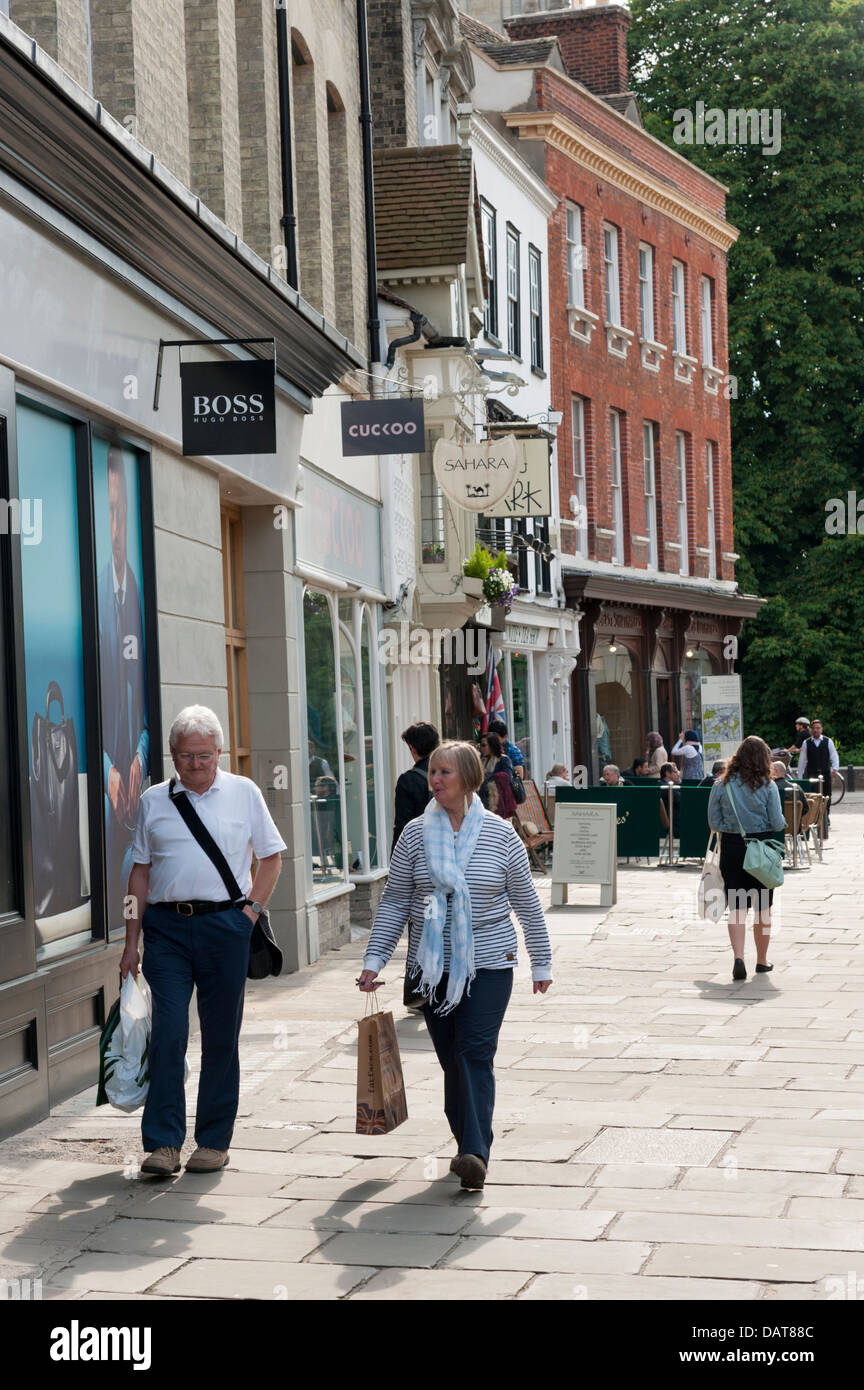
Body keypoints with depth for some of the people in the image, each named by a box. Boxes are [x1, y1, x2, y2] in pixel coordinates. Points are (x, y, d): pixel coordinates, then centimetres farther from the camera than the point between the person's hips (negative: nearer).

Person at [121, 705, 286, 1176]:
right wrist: (132, 939, 7)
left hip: (225, 925, 0)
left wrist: (250, 909, 0)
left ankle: (214, 1141, 14)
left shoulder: (243, 793, 6)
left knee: (221, 1036, 4)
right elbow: (139, 872, 12)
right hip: (167, 926, 0)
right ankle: (163, 1143, -5)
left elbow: (271, 857, 12)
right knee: (168, 1031, -8)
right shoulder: (153, 801, 9)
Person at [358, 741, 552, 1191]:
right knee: (450, 1058, 7)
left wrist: (541, 963, 9)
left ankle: (476, 1152, -18)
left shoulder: (500, 834, -2)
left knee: (476, 1053, -13)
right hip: (433, 965, 3)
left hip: (489, 962, -3)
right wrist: (374, 959, 0)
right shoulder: (415, 834, 3)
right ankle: (466, 1142, 19)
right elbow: (394, 902, 6)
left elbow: (527, 902, 6)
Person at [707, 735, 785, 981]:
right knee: (762, 907, 13)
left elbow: (714, 822, 0)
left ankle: (738, 957, -16)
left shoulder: (721, 785, -3)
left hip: (731, 848, 1)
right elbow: (778, 823, -8)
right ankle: (762, 960, 24)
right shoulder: (766, 786, -9)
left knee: (736, 907, 2)